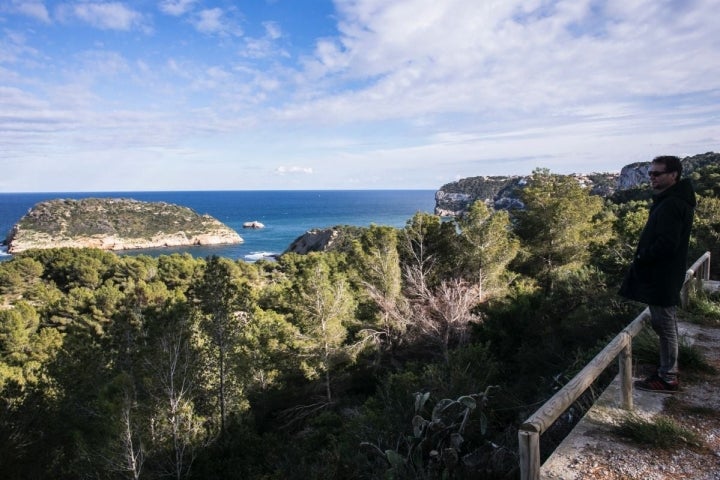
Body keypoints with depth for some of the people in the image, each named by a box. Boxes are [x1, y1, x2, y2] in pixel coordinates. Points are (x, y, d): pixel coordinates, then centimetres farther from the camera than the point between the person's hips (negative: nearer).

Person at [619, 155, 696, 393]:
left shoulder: (672, 204, -20)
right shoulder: (669, 200, 13)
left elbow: (666, 244, -26)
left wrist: (641, 259, -12)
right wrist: (643, 257, 6)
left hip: (661, 278, -10)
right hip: (660, 275, 10)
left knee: (665, 325, 0)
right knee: (664, 324, 19)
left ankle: (668, 378, 11)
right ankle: (667, 371, 32)